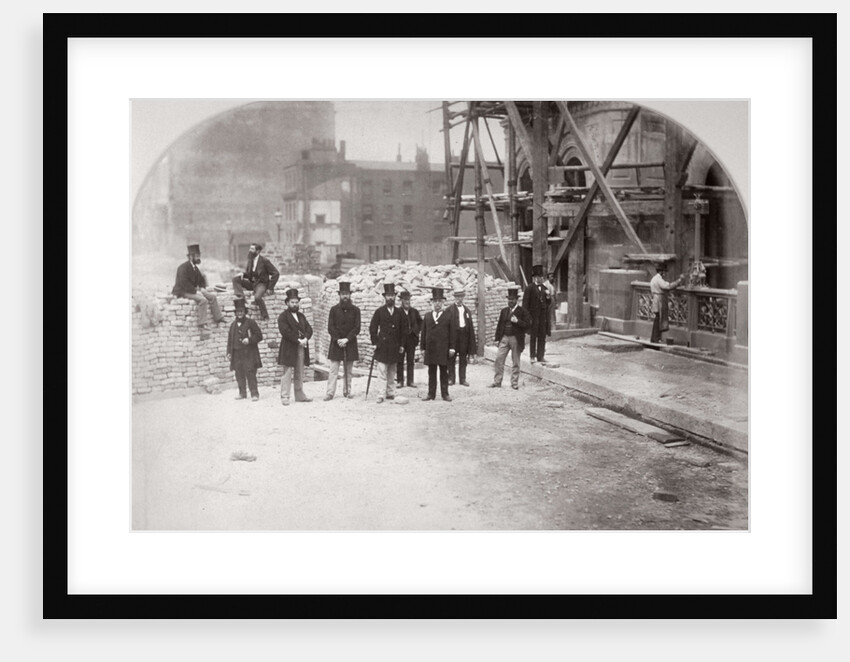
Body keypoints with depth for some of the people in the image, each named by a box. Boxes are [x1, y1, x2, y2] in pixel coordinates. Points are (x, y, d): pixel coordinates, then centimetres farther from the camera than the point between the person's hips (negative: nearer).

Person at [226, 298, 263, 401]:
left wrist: (249, 340, -16)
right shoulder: (233, 325, 12)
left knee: (250, 373, -9)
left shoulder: (250, 322, -2)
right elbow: (230, 339, 17)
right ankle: (242, 393, 19)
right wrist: (229, 352, 11)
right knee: (239, 374, 8)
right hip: (237, 353, 5)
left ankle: (254, 394, -3)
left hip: (249, 353, -5)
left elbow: (259, 336, -2)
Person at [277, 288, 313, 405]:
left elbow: (309, 329, 11)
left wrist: (305, 338, -9)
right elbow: (286, 332, -14)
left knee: (300, 374, 9)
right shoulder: (283, 316, -2)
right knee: (287, 373, -6)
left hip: (301, 348, 6)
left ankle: (300, 395, 15)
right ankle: (284, 397, -4)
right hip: (289, 349, -6)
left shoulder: (301, 315, 19)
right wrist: (298, 341, -18)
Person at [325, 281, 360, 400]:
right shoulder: (334, 309, 4)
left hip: (350, 344, 1)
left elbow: (357, 328, -2)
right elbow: (331, 328, 0)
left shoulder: (355, 310, 4)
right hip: (336, 344, -1)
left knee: (348, 370, 6)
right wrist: (338, 339, -13)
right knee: (333, 370, -4)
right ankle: (330, 393, -4)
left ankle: (347, 392, 13)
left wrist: (347, 339, -12)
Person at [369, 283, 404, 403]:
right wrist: (375, 342, -5)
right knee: (382, 372, -7)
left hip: (394, 347, 4)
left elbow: (402, 329, 14)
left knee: (392, 373, 10)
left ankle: (390, 393, 17)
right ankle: (381, 395, -6)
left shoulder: (399, 312, 10)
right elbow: (372, 328, 1)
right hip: (382, 346, -4)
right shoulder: (379, 311, 0)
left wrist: (401, 345, 9)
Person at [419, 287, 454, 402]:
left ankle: (445, 393, 9)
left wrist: (451, 348, -3)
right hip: (430, 349, 2)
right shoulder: (427, 317, 9)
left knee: (444, 372, 3)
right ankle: (431, 394, 10)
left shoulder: (448, 317, 4)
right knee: (431, 373, 6)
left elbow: (451, 333, 2)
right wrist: (423, 348, 5)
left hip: (443, 349, -2)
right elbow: (423, 333, 9)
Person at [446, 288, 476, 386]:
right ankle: (451, 379, 9)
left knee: (463, 359, 7)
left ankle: (463, 379, 12)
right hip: (453, 335, -4)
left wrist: (471, 339, 7)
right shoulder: (450, 310, -1)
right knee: (452, 358, 2)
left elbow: (470, 326, 12)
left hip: (464, 334, 4)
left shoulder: (467, 310, 13)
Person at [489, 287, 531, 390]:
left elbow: (528, 324, -9)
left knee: (515, 362, 4)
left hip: (516, 339, -4)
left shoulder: (522, 311, -2)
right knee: (499, 359, -1)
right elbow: (499, 325, 12)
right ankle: (497, 381, 7)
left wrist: (517, 321, -21)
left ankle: (514, 383, 13)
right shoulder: (504, 310, 11)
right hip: (504, 338, 4)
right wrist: (497, 338, 7)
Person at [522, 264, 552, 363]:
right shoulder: (529, 288, -6)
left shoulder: (545, 288, 12)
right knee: (533, 337, 2)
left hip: (543, 317, 5)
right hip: (534, 317, -5)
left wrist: (548, 296, -7)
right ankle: (533, 356, 10)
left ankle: (540, 357, 11)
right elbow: (525, 303, -7)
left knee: (542, 337, 5)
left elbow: (549, 303, 14)